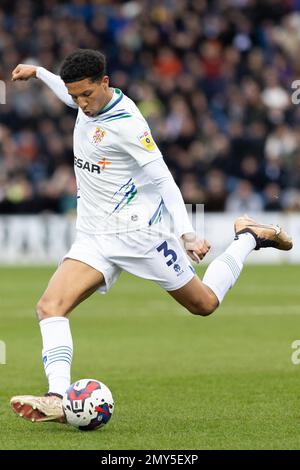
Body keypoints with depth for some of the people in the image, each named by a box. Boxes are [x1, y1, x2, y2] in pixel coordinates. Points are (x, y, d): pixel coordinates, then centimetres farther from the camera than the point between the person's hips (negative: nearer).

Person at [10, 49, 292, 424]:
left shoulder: (125, 122, -20)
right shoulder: (90, 104, 4)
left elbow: (162, 178, -21)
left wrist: (185, 232, -29)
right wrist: (38, 72, 36)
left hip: (139, 229, -7)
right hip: (94, 236, 7)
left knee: (204, 304, 7)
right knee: (50, 305, -16)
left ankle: (249, 238, 31)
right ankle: (58, 399, -27)